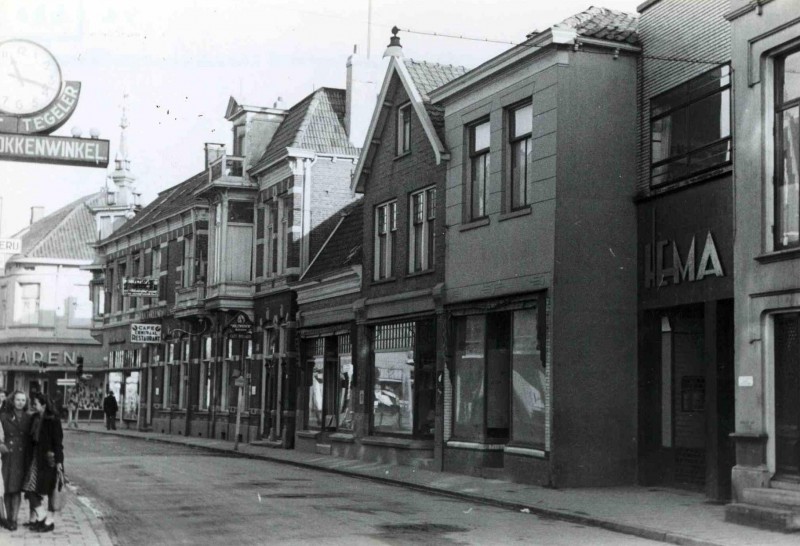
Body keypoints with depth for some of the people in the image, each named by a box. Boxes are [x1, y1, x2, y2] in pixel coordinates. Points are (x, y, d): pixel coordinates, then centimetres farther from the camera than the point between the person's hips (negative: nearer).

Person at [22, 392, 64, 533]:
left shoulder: (53, 420, -12)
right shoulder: (34, 419, 9)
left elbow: (58, 441, -13)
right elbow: (32, 439, 14)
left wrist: (58, 460, -17)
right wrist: (31, 456, 11)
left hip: (49, 459, -7)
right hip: (36, 457, 7)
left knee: (50, 490, 1)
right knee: (30, 488, 3)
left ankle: (50, 521, 12)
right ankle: (41, 516, 17)